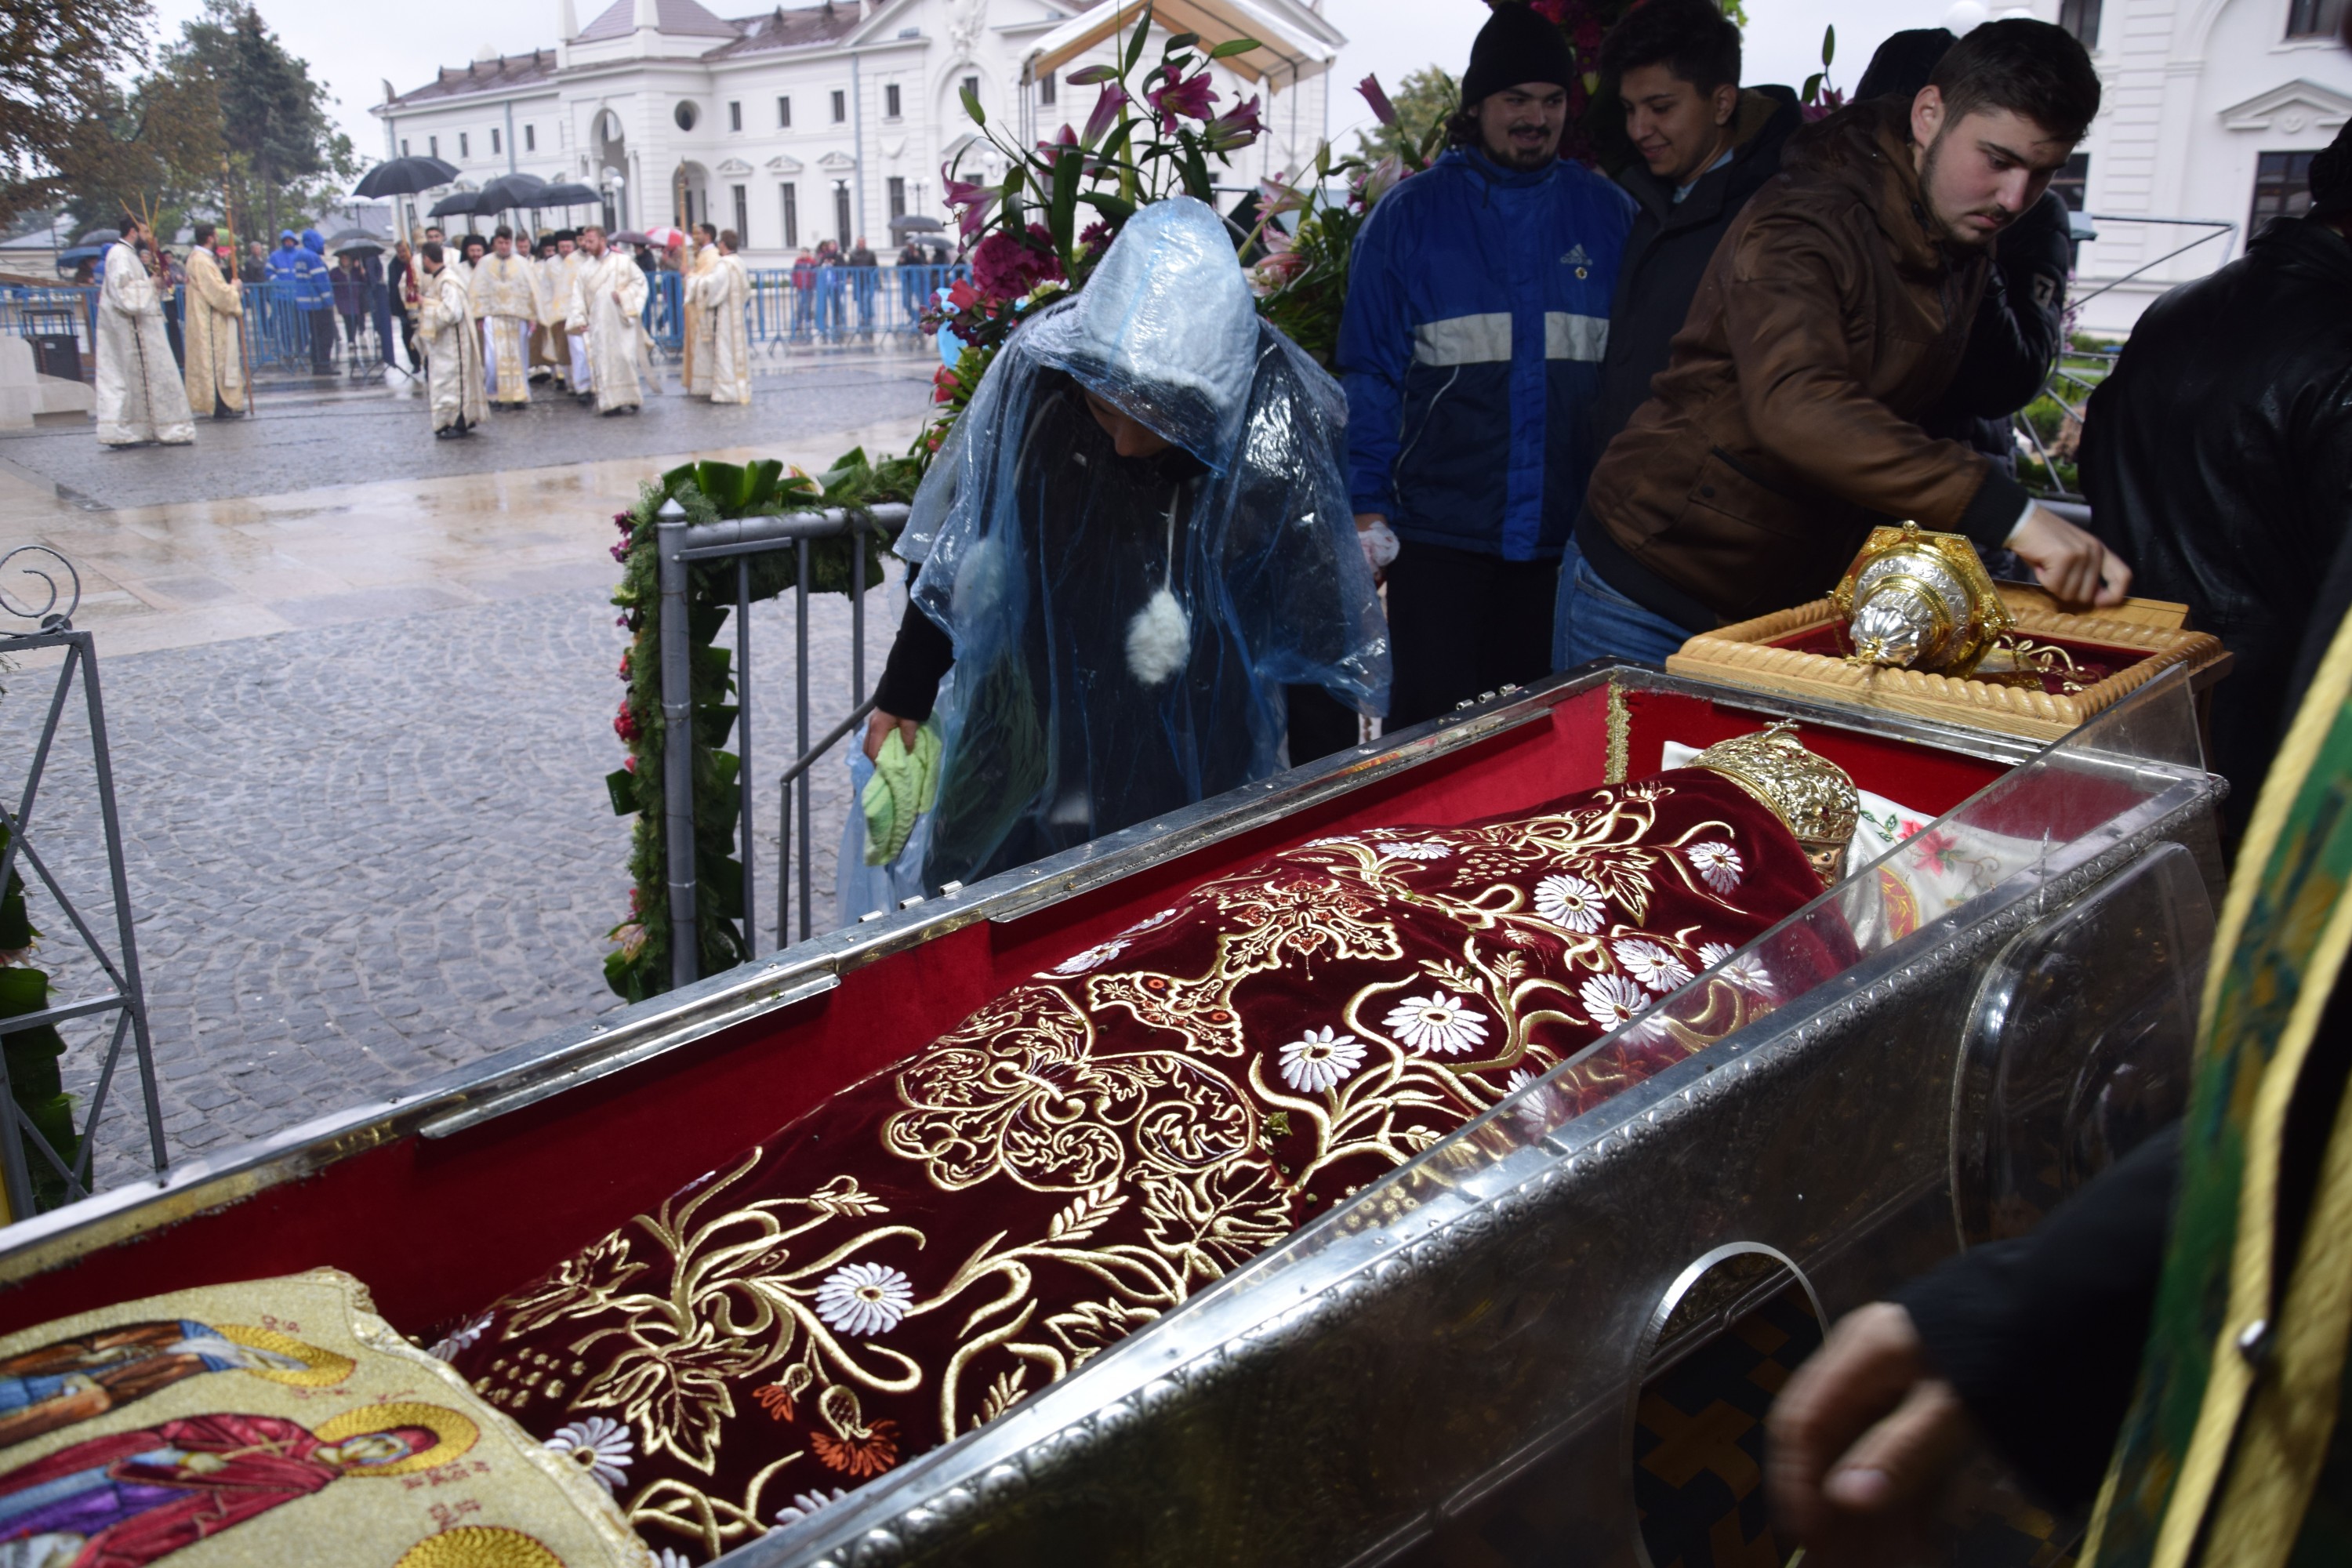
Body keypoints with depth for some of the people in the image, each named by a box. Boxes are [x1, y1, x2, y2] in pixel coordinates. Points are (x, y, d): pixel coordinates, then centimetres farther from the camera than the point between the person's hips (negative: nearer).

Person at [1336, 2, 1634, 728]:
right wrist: (1367, 504, -6)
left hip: (1569, 530, 3)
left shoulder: (1609, 214, 7)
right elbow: (1369, 374, 1)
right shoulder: (1410, 214, 1)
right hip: (1440, 527, -2)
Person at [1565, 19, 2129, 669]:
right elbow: (1796, 408, -39)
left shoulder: (1964, 255, 7)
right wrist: (2009, 513, -45)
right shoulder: (1803, 226, -21)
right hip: (1653, 599, -7)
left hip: (1786, 600, 7)